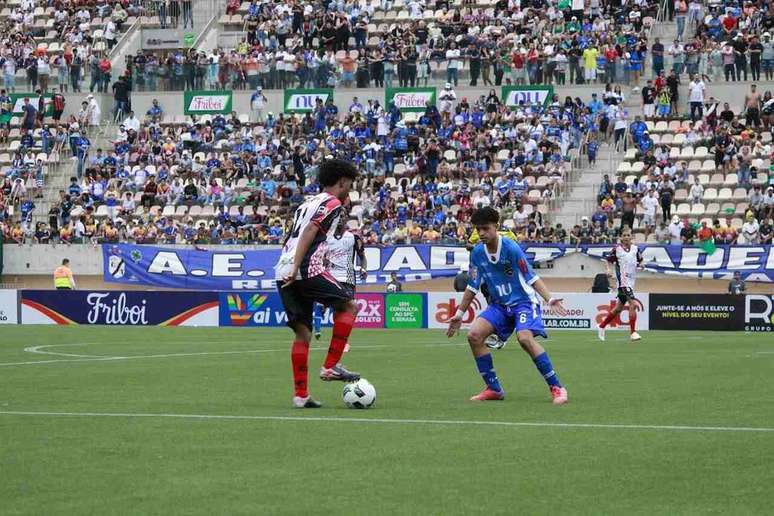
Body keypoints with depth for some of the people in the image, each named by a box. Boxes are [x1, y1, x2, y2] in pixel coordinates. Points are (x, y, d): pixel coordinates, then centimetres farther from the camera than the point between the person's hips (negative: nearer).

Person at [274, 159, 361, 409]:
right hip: (307, 269, -8)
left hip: (283, 273, 8)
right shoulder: (332, 203, 0)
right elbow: (310, 232, -15)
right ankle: (331, 366, -1)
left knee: (303, 332, 10)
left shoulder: (307, 203, 26)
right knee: (348, 305, 6)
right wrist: (296, 267, -22)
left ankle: (301, 395, 5)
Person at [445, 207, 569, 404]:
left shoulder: (511, 248, -17)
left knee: (525, 337, -31)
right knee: (474, 335, -12)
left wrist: (550, 299, -28)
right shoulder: (477, 253, 0)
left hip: (523, 301, -6)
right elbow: (472, 287, 11)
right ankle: (494, 389, 0)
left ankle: (556, 388, -23)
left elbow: (532, 278, -15)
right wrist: (459, 315, 14)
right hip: (499, 305, 6)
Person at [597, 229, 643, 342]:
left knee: (618, 308, 14)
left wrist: (640, 264, -4)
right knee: (633, 304, -21)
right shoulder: (617, 249, -4)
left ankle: (601, 326, 30)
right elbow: (608, 261, 1)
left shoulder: (635, 249, 8)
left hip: (631, 281, 6)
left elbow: (640, 261, 18)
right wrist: (608, 269, -18)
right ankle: (633, 332, -18)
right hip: (622, 281, -6)